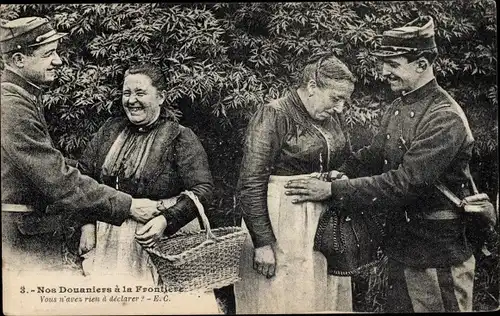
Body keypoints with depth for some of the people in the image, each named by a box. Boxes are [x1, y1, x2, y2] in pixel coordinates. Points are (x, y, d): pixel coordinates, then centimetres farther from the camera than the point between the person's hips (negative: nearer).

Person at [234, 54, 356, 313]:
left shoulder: (332, 118, 8)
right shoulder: (273, 115, -13)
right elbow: (250, 185, -17)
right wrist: (263, 242, -19)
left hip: (327, 224, 7)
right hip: (283, 226, -7)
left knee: (326, 297, 14)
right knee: (282, 299, 3)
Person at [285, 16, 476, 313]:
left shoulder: (445, 119, -22)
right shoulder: (398, 107, 6)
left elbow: (403, 183, -27)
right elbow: (373, 155, 11)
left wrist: (333, 190, -27)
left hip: (438, 254, -8)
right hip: (400, 243, 8)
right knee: (398, 305, 19)